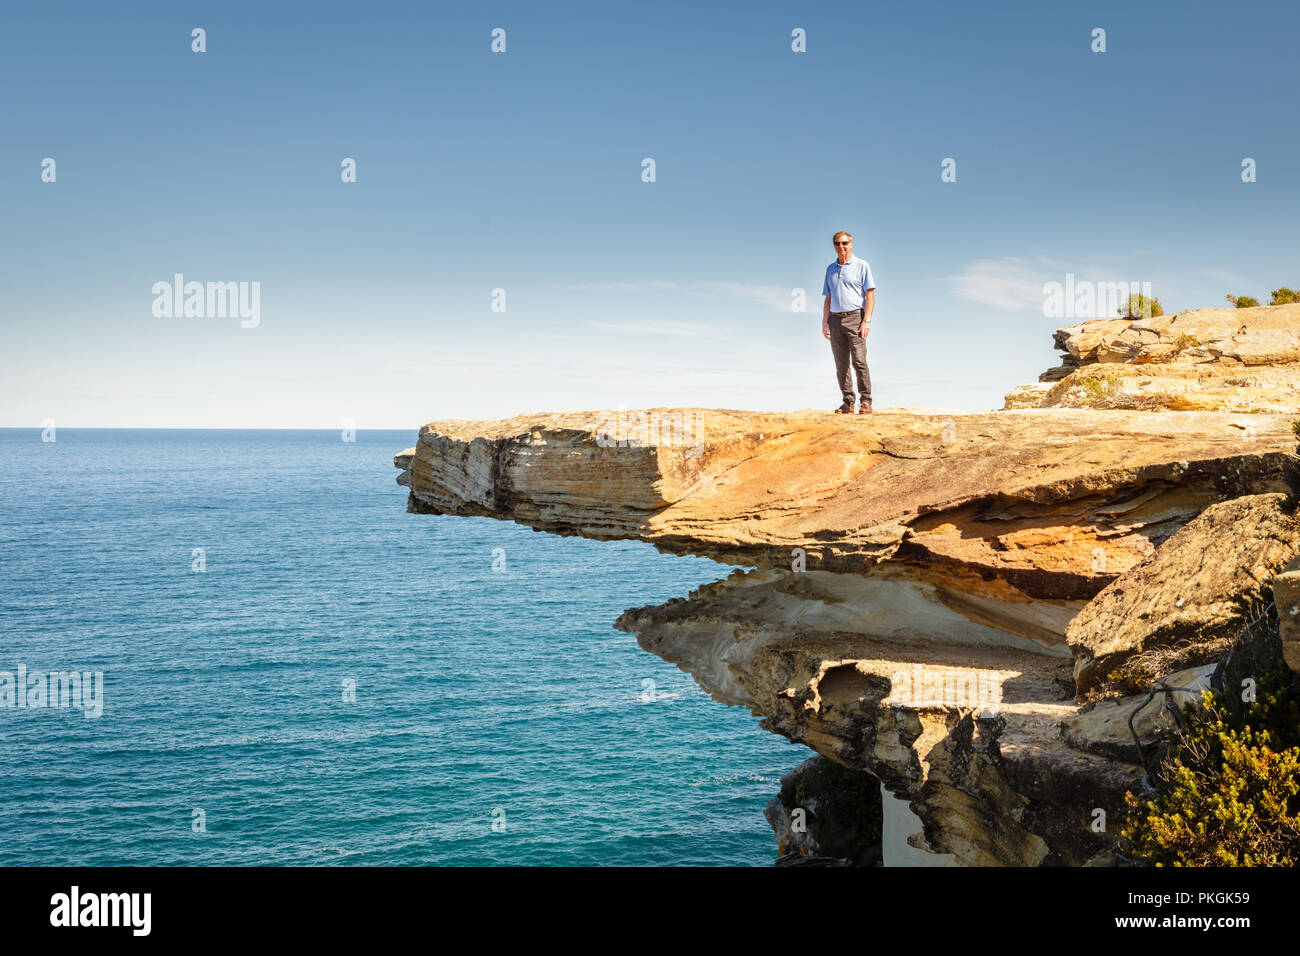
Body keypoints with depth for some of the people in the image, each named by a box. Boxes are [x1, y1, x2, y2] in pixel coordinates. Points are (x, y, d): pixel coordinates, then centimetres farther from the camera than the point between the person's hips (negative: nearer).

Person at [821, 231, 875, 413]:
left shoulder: (861, 265, 4)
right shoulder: (831, 269, 19)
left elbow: (870, 295, -2)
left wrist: (867, 320, -12)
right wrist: (825, 322, 9)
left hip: (855, 317, -5)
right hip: (835, 320, 5)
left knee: (859, 361, -13)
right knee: (841, 365, 3)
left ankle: (866, 401, -10)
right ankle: (848, 402, 7)